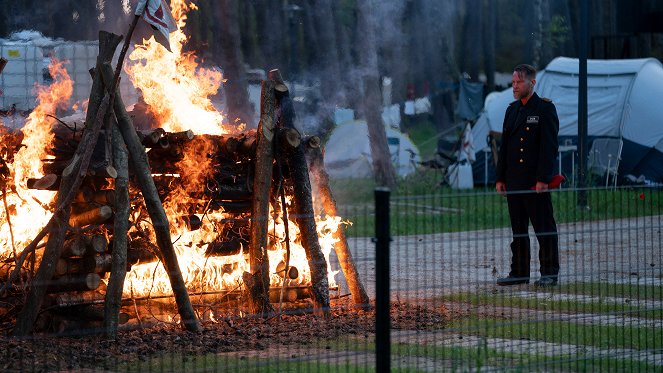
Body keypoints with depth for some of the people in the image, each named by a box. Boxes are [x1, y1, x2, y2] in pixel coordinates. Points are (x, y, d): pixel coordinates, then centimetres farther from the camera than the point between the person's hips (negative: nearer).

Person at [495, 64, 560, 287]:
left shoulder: (545, 108, -5)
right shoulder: (512, 110, 16)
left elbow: (549, 145, -11)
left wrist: (543, 178, -18)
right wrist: (500, 178, 11)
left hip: (536, 181, -7)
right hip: (514, 180, 7)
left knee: (544, 228, -3)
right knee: (518, 229, 9)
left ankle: (549, 273, 2)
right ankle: (519, 272, 14)